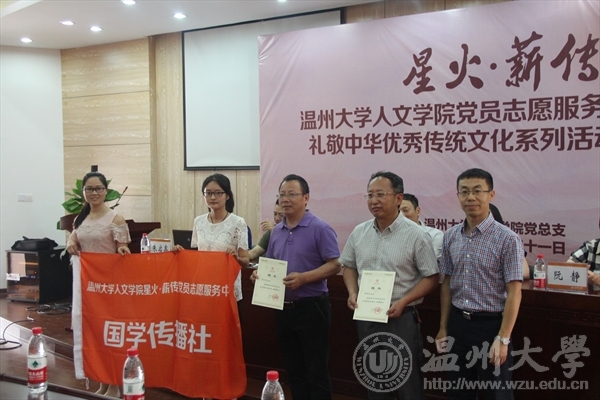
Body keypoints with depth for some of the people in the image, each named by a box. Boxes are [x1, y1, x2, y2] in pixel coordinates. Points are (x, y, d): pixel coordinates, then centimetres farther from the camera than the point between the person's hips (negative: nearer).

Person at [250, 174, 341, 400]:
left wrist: (303, 277, -26)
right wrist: (260, 274, -4)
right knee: (293, 369, 16)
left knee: (316, 371, 2)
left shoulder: (320, 229, -11)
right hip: (283, 308, 7)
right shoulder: (276, 231, 10)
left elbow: (334, 265, -15)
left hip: (311, 307, -7)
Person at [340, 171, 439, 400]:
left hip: (401, 318, -4)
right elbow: (349, 266, 16)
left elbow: (431, 277, -8)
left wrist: (403, 302, -18)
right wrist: (352, 293, -2)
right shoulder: (359, 233, 4)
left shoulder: (416, 235, -11)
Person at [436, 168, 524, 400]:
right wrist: (443, 327, 10)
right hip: (458, 324, 5)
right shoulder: (450, 236, 3)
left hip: (491, 324, -5)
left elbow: (514, 292, -13)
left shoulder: (507, 239, -12)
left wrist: (503, 338, -17)